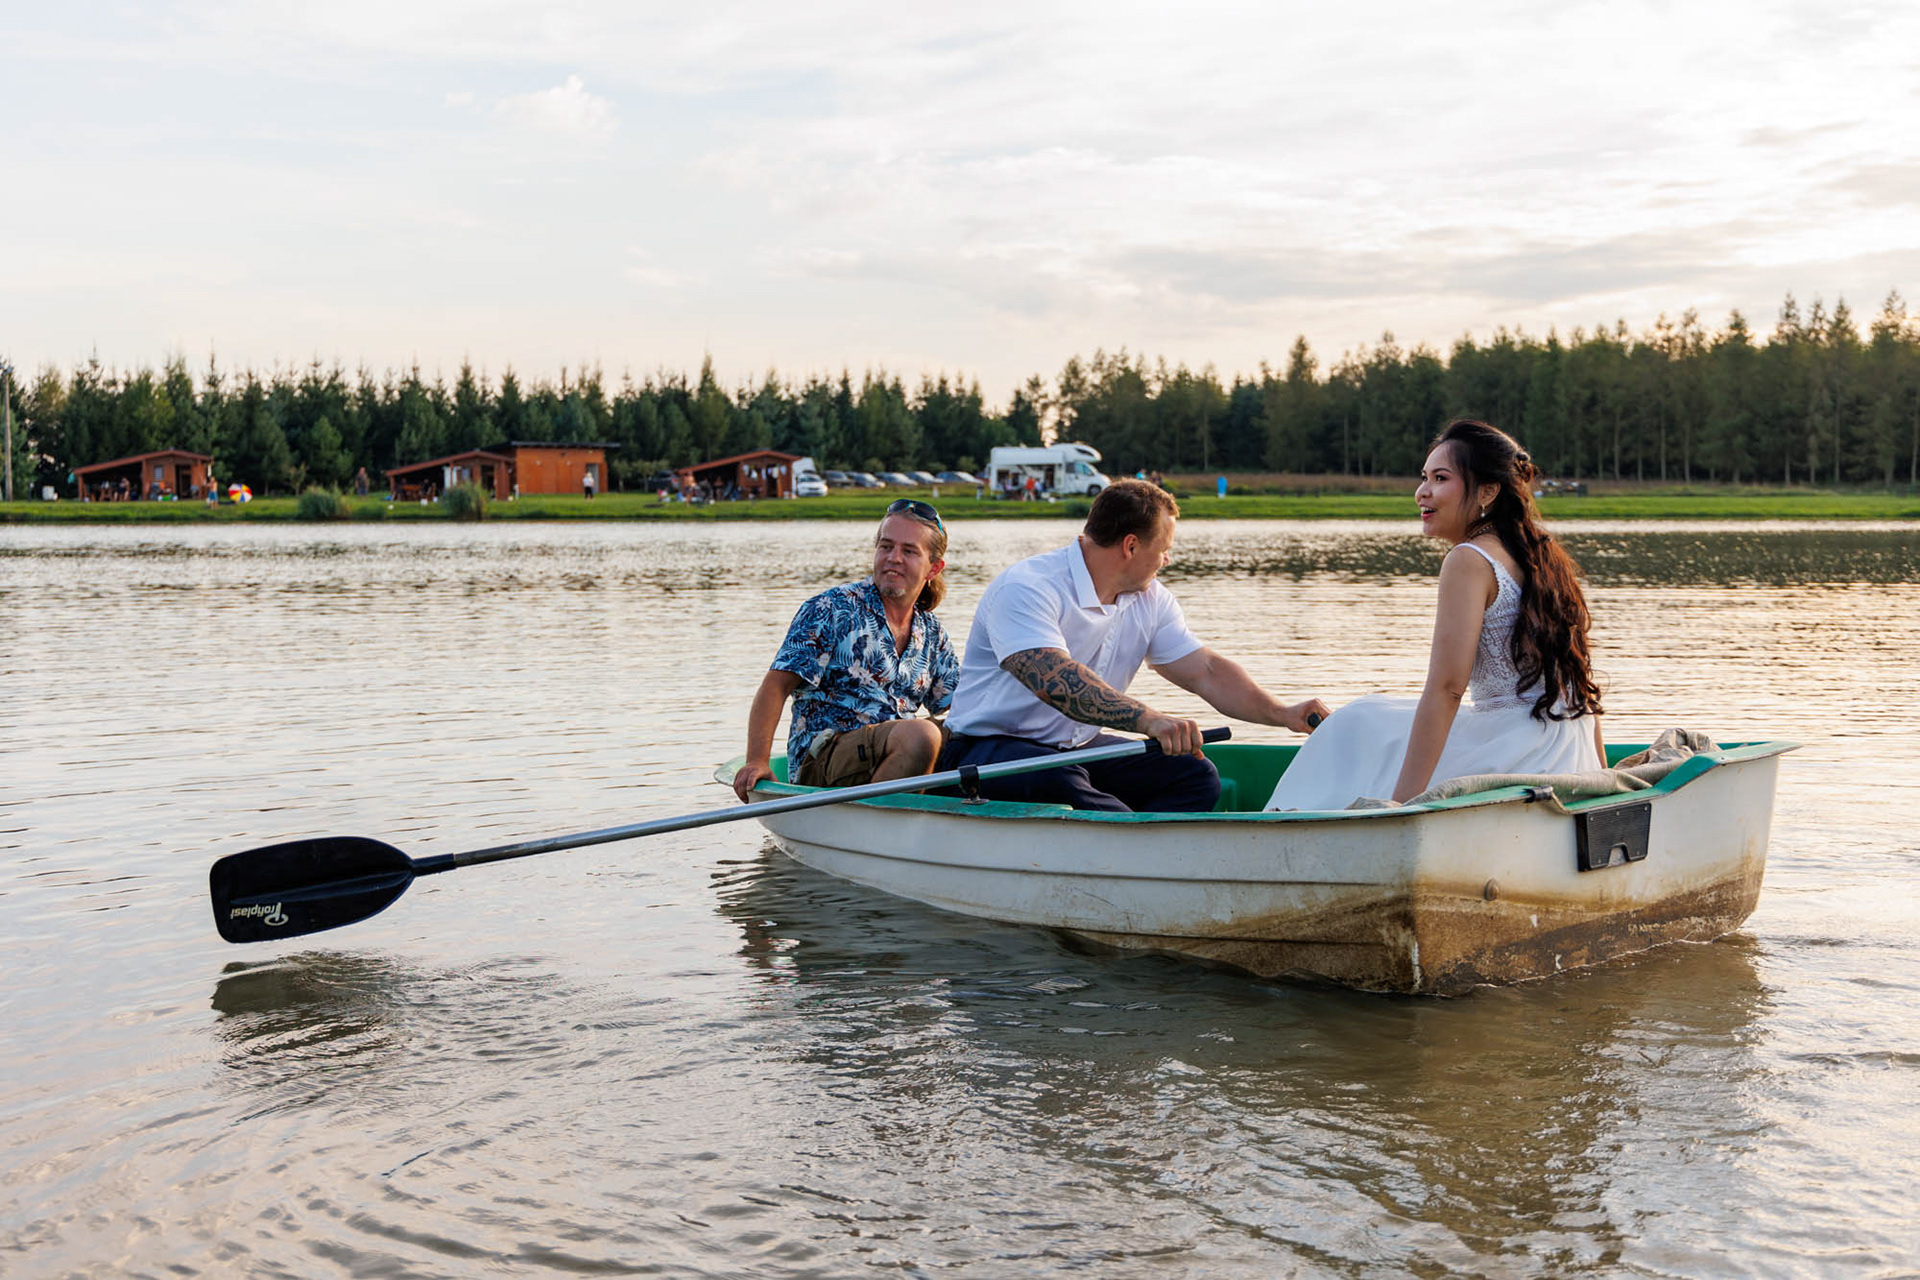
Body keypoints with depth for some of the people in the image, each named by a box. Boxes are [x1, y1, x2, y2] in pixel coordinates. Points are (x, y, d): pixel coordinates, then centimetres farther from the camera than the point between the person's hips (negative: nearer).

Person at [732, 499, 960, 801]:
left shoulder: (933, 635, 18)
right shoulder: (833, 609, 0)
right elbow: (777, 685, -6)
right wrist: (757, 761, -20)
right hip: (820, 761, -6)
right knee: (920, 735, -33)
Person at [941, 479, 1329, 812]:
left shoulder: (1150, 600, 7)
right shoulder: (1026, 588, -20)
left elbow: (1207, 672, 6)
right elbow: (1054, 680, -35)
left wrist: (1282, 714, -9)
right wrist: (1147, 719, -47)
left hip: (1079, 750, 8)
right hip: (988, 748, -8)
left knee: (1196, 775, -14)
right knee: (1060, 779, -41)